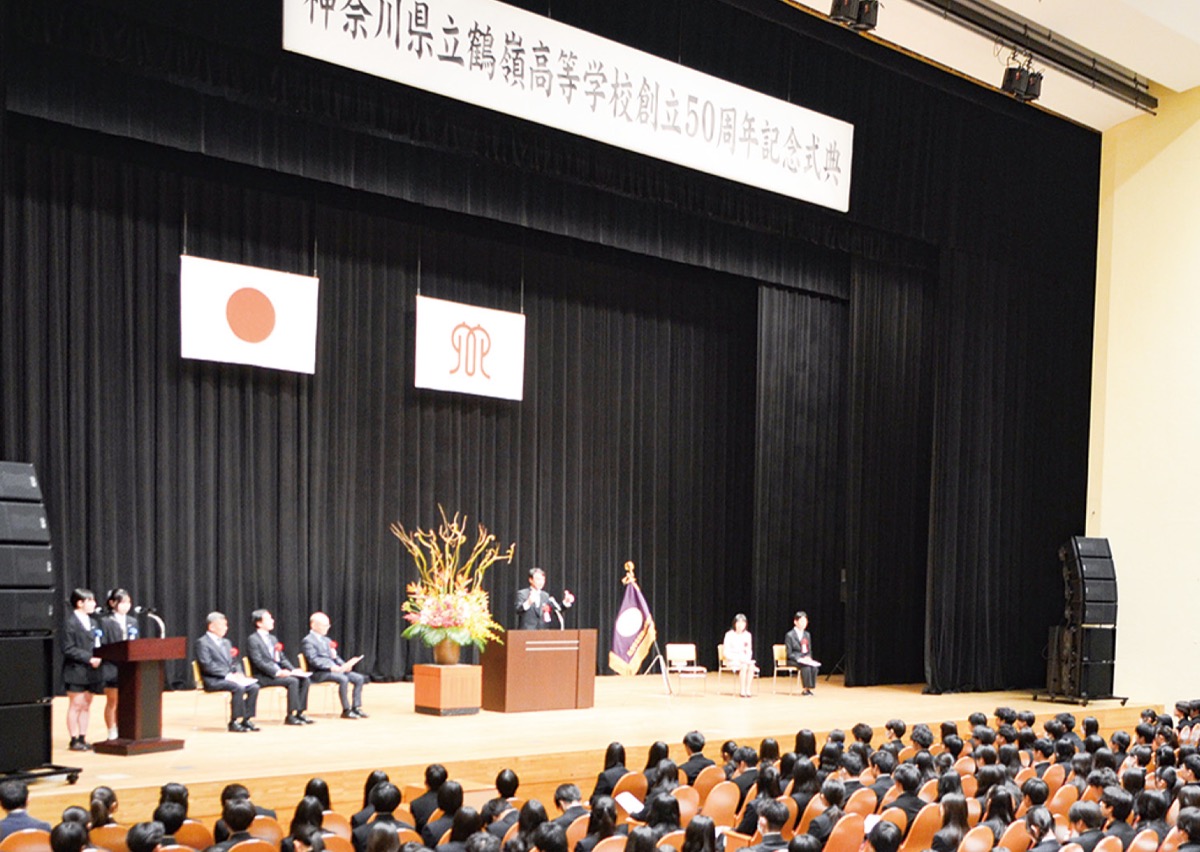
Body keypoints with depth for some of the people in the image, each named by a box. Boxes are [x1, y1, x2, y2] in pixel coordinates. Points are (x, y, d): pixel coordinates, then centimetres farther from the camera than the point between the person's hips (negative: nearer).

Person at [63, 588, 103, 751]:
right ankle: (74, 740, 4)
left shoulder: (93, 623, 14)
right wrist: (89, 658, -19)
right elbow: (68, 649, -15)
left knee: (86, 706, 10)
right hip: (76, 671, -7)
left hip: (91, 671, 7)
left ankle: (82, 738, 17)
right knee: (76, 706, -2)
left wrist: (98, 657, -3)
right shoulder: (71, 623, -10)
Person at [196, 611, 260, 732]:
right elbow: (207, 665, -15)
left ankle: (246, 719, -12)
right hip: (212, 680, -8)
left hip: (229, 677, 8)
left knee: (254, 687, -15)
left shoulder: (226, 642, 23)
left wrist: (237, 673, 1)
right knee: (238, 688, -32)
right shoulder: (202, 643, -4)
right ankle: (234, 722, -23)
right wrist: (227, 675, -20)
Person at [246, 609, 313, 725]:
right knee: (292, 681, -28)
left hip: (279, 672, 8)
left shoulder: (273, 638, 21)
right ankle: (291, 716, -23)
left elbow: (282, 658, 19)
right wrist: (277, 672, -25)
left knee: (304, 679, -12)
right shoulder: (252, 639, -6)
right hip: (263, 676, -8)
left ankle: (299, 712, -12)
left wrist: (293, 670, 0)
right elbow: (258, 662, -17)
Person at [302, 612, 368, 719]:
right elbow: (313, 660, -16)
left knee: (359, 678, -7)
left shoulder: (327, 640, 24)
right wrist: (331, 667, -28)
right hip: (318, 673, -9)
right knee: (343, 679, -32)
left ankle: (356, 707, -6)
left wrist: (345, 665, 1)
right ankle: (346, 710, -25)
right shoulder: (307, 641, -4)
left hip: (335, 669, 9)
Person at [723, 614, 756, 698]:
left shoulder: (747, 635, 6)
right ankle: (742, 691, -28)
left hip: (744, 660, 4)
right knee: (744, 666, -35)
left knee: (751, 666, -32)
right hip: (732, 660, -4)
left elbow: (749, 651, 11)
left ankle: (747, 690, -28)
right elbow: (727, 653, -8)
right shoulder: (729, 634, -7)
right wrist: (739, 659, -20)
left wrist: (747, 659, -10)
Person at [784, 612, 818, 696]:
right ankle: (806, 689, -28)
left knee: (815, 666, -28)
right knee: (806, 666, -35)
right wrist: (799, 659, -22)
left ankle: (810, 688, -23)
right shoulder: (790, 635, -4)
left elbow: (809, 650, 17)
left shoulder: (807, 635, 14)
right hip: (793, 660, -5)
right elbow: (789, 654, -8)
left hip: (805, 659, 5)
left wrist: (808, 657, -7)